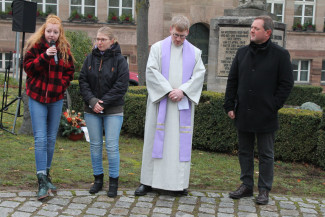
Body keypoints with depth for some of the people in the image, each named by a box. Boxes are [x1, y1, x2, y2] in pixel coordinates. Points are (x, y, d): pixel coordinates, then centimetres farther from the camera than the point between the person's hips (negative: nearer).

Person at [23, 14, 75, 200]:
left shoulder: (64, 48, 5)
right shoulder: (34, 45, -2)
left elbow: (70, 71, 11)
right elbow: (28, 67, -8)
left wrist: (62, 84, -5)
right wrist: (44, 56, -20)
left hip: (56, 99, 3)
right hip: (37, 97, -3)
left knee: (51, 138, 10)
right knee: (40, 139, -9)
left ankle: (46, 174, 24)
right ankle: (42, 181, -9)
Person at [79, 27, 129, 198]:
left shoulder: (119, 60, -3)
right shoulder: (90, 58, 6)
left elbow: (121, 86, -9)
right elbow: (83, 81, 3)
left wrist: (103, 102, -14)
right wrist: (92, 101, -12)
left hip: (113, 110, -3)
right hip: (91, 110, 3)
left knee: (112, 146, -2)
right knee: (95, 145, 9)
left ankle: (113, 182, 11)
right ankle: (98, 179, 22)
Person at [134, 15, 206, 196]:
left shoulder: (195, 52, 11)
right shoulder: (158, 48, 5)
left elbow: (199, 74, 2)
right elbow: (152, 71, -5)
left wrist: (182, 90, -13)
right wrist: (168, 91, -14)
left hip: (184, 103, 2)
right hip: (160, 101, -2)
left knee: (181, 141, 3)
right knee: (156, 139, 1)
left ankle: (179, 182, 9)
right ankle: (148, 181, 7)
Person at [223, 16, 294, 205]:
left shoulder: (280, 54, -4)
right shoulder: (242, 53, 10)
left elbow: (286, 83, -4)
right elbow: (232, 81, 12)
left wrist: (274, 106, -9)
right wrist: (230, 105, 5)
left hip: (265, 116, -4)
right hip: (243, 114, 5)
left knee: (266, 155, 6)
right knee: (245, 152, 12)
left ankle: (264, 190, 16)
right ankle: (247, 185, 25)